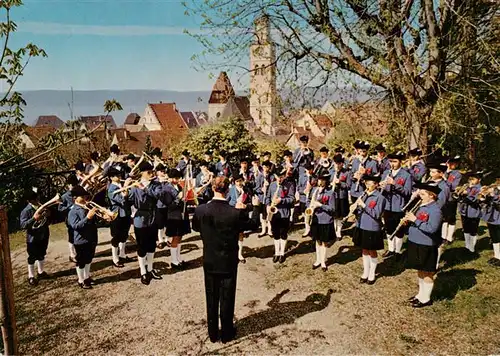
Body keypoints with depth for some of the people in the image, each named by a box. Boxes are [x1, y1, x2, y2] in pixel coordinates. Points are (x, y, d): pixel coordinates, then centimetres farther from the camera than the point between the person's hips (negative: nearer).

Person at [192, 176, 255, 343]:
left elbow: (195, 227, 6)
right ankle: (226, 333, 29)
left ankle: (213, 334, 30)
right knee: (227, 298, 14)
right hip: (229, 262, -2)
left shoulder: (201, 209, -14)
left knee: (211, 298, 17)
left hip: (209, 262, 2)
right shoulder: (236, 212, -22)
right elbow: (249, 225, -2)